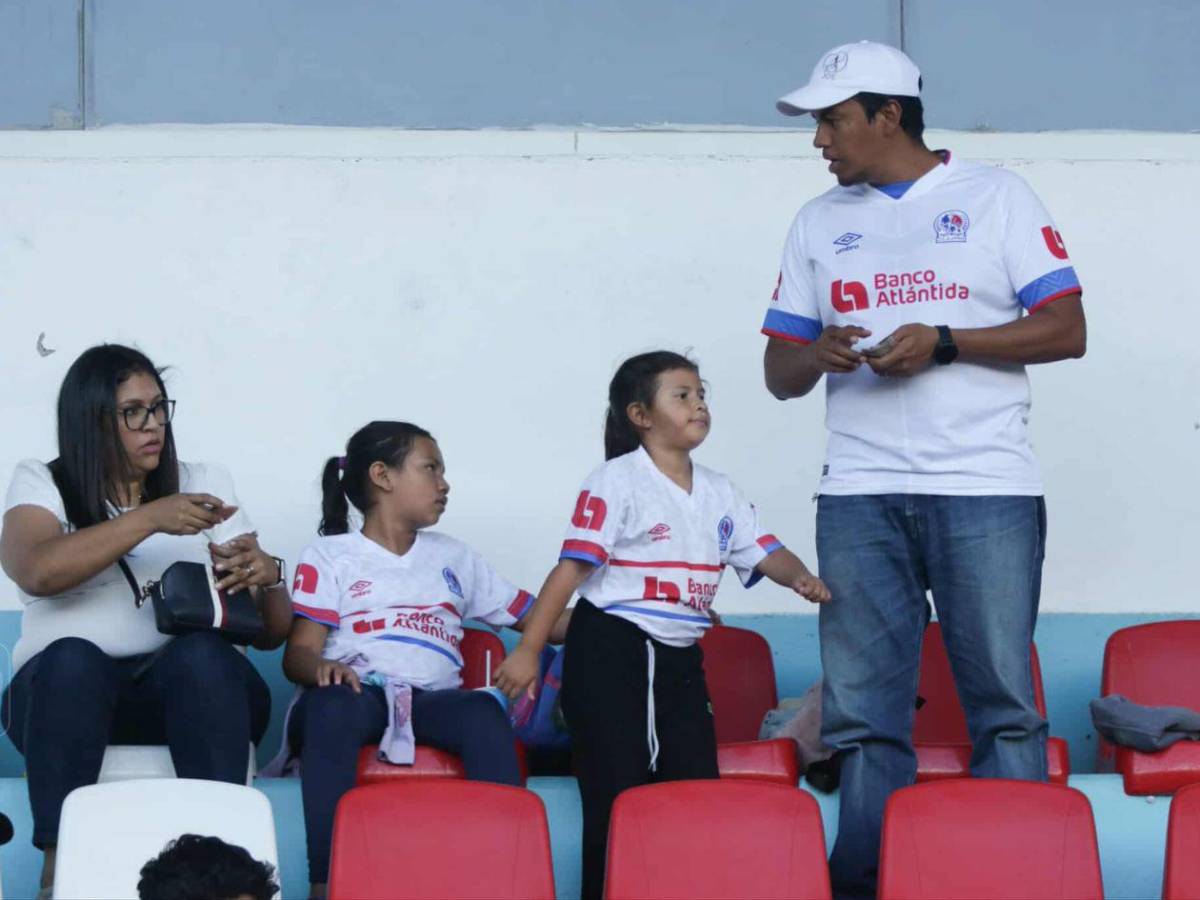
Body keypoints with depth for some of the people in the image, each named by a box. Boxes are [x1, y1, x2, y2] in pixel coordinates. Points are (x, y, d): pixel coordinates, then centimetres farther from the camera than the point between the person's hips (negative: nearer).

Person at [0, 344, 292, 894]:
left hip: (190, 688, 1)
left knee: (202, 651, -33)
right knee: (73, 657, -35)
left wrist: (267, 576, -13)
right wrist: (150, 519, -20)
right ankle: (60, 865, -39)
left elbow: (271, 634, 10)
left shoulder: (205, 484, 14)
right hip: (64, 689, -1)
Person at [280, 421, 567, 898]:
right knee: (333, 704, -39)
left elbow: (532, 617, 25)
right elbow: (298, 653, 3)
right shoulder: (328, 556, 15)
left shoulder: (454, 557, 28)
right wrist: (322, 667, -22)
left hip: (433, 700, 3)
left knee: (485, 711, -32)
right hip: (357, 693, -3)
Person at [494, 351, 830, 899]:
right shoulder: (615, 483, -8)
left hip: (680, 658, 6)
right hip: (611, 651, -6)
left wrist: (801, 577, -13)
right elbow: (571, 569, -12)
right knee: (617, 798, -6)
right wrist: (527, 651, -15)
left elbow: (764, 553, 10)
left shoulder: (718, 493, 12)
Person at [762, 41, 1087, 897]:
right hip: (861, 496, 4)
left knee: (1004, 703, -6)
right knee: (864, 715, 1)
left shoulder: (995, 197, 6)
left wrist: (943, 343, -12)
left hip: (986, 487, -3)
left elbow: (1067, 330, -1)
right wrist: (815, 355, -7)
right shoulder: (820, 223, 17)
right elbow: (779, 370, 16)